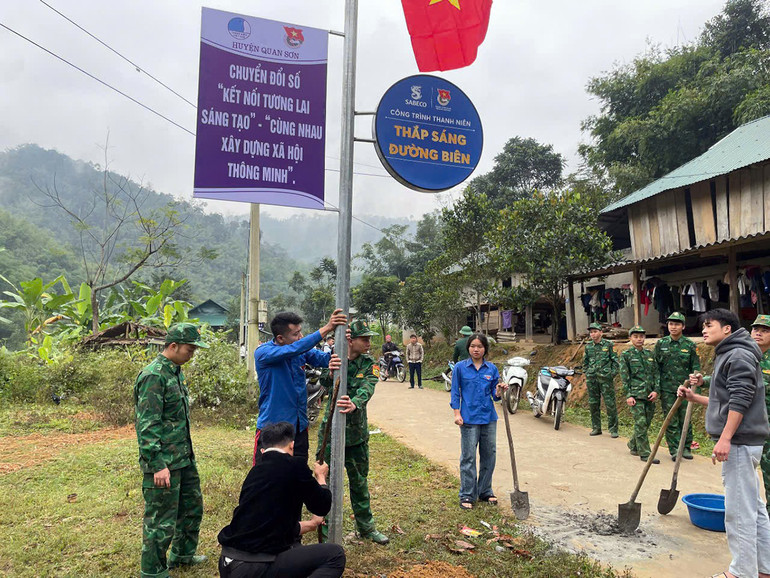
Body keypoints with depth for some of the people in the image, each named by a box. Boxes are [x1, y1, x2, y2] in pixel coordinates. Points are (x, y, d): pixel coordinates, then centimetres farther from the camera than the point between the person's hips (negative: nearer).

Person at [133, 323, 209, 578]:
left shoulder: (176, 371, 10)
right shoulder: (154, 376, -20)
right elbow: (147, 425, -23)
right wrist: (157, 465, -25)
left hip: (184, 458, 10)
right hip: (163, 462, -10)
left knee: (192, 506, 22)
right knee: (161, 520, 2)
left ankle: (183, 554, 40)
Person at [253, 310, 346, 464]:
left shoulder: (303, 350, 0)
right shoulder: (263, 353, -18)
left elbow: (323, 358, -13)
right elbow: (293, 349, -34)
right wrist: (325, 329, -39)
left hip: (299, 426, 6)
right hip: (271, 427, -5)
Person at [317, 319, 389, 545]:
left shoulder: (369, 364, -3)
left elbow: (367, 388, -21)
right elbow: (326, 382, -25)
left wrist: (354, 404, -42)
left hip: (357, 431, 3)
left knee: (360, 481, 17)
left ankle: (366, 526, 33)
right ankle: (326, 527, 23)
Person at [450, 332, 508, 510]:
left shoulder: (492, 369, 5)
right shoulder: (460, 367, -3)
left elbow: (494, 395, 8)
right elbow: (455, 392, 0)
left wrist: (500, 391, -13)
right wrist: (457, 413, -7)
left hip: (489, 418, 4)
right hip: (469, 419, -3)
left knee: (489, 456, 11)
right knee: (468, 458, 1)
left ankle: (485, 492, 27)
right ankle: (467, 495, 12)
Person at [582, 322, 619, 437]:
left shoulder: (608, 344, 0)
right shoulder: (588, 346, 10)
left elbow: (615, 361, 3)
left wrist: (613, 374, -4)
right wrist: (586, 377, 13)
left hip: (605, 377, -4)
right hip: (592, 378, 4)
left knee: (610, 404, -3)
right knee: (593, 404, 7)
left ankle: (613, 429, 6)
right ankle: (596, 428, 18)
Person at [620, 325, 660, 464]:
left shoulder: (650, 354, 13)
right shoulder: (626, 355, -1)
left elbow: (656, 373, 11)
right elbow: (624, 377, -4)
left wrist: (656, 390, -2)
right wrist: (628, 395, -10)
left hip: (650, 395, 5)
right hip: (636, 395, -5)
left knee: (646, 424, 10)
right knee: (641, 424, -7)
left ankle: (633, 446, 29)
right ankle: (645, 454, -3)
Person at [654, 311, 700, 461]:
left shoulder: (690, 345, 1)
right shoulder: (661, 344, 4)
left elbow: (696, 367, 5)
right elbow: (656, 367, 7)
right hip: (667, 389, 0)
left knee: (685, 419, 6)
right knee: (671, 421, 2)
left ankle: (686, 448, 20)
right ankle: (674, 450, 9)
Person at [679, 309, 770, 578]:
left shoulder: (738, 356, -12)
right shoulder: (726, 356, 20)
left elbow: (740, 400, -21)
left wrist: (725, 438, -24)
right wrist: (694, 397, 15)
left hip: (740, 442, -11)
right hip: (742, 442, 11)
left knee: (738, 509, -5)